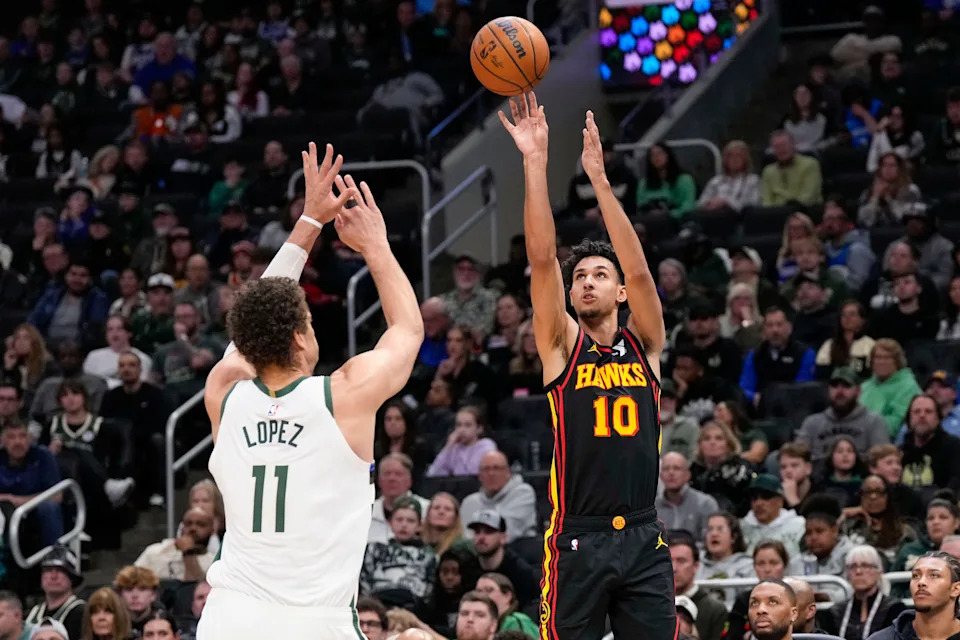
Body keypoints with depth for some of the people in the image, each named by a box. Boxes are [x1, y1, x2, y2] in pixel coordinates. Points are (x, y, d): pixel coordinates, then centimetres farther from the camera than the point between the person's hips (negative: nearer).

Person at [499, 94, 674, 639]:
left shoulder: (645, 345, 9)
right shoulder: (563, 346, 4)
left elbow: (638, 269, -4)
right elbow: (542, 259, -6)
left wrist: (598, 175, -10)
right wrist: (536, 162, -12)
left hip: (643, 538, 2)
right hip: (577, 538, -2)